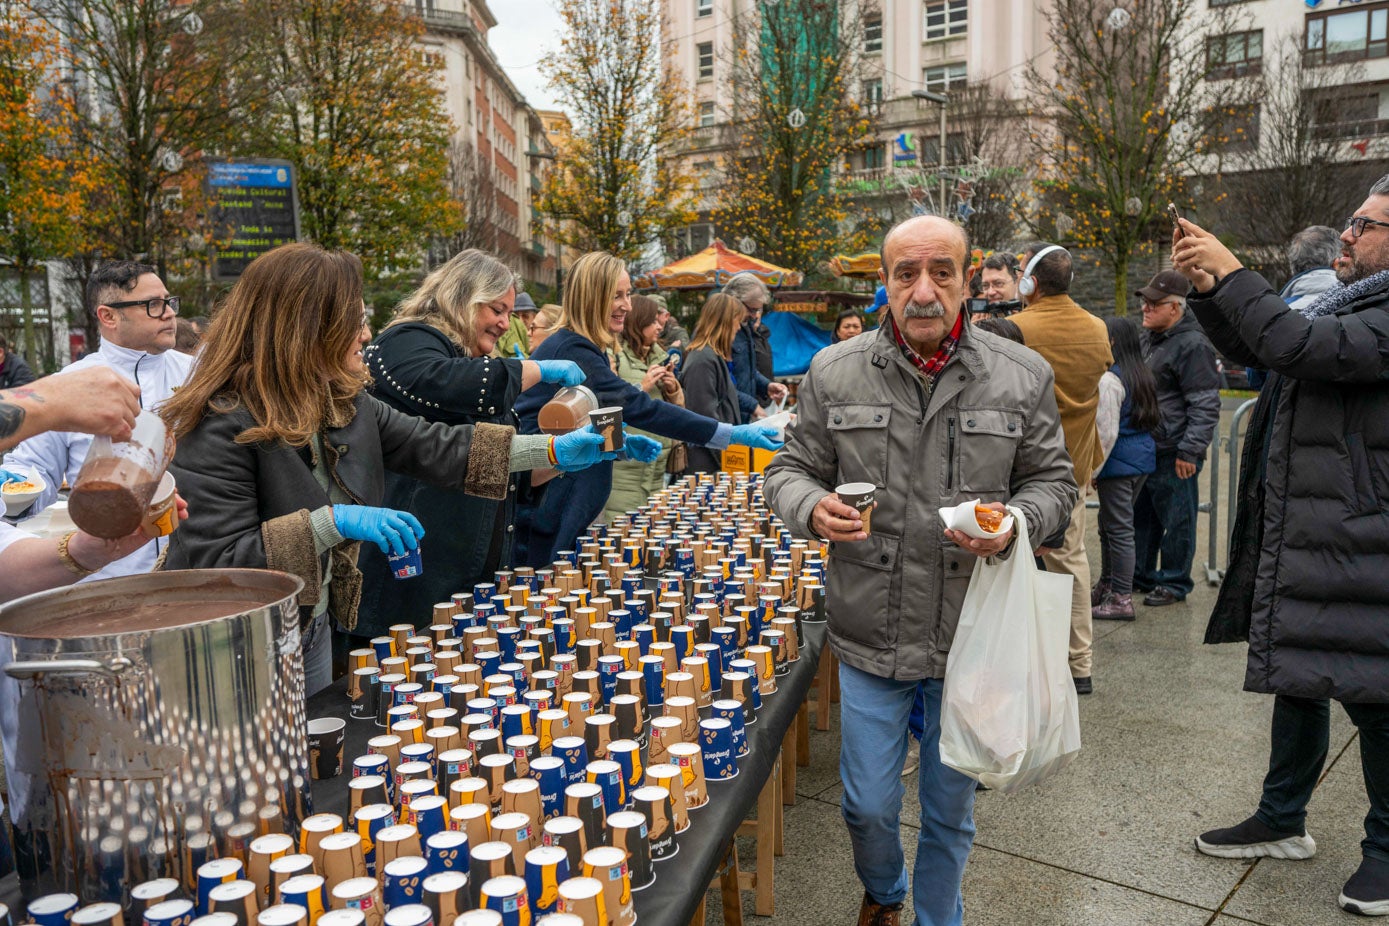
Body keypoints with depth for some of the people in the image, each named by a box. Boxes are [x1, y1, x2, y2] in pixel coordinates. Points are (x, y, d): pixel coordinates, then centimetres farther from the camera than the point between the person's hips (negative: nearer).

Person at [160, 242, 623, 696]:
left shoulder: (346, 403, -1)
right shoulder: (224, 424, -24)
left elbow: (434, 447, -2)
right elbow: (214, 559, -27)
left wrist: (554, 450, -7)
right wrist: (331, 522, -34)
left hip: (314, 630, 8)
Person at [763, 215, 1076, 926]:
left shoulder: (1022, 376, -3)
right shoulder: (835, 372, -4)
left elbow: (1051, 480, 5)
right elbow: (790, 470, 3)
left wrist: (1013, 523, -16)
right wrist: (812, 508, -20)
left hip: (971, 636, 0)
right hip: (870, 636, 0)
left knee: (950, 812, 18)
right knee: (868, 807, 15)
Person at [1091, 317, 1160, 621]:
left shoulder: (1110, 378, -16)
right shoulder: (1143, 374, 12)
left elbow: (1106, 430, -20)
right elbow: (1150, 419, 18)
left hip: (1120, 461, -9)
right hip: (1144, 457, 9)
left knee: (1118, 529, -4)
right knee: (1109, 524, 18)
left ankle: (1121, 599, 1)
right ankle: (1106, 587, 29)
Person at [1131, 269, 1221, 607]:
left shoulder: (1192, 344, -15)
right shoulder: (1149, 336, 14)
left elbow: (1205, 405, -17)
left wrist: (1190, 451, -19)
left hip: (1174, 452, -9)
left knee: (1176, 519, 2)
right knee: (1142, 515, 17)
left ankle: (1175, 583, 14)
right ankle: (1141, 574, 30)